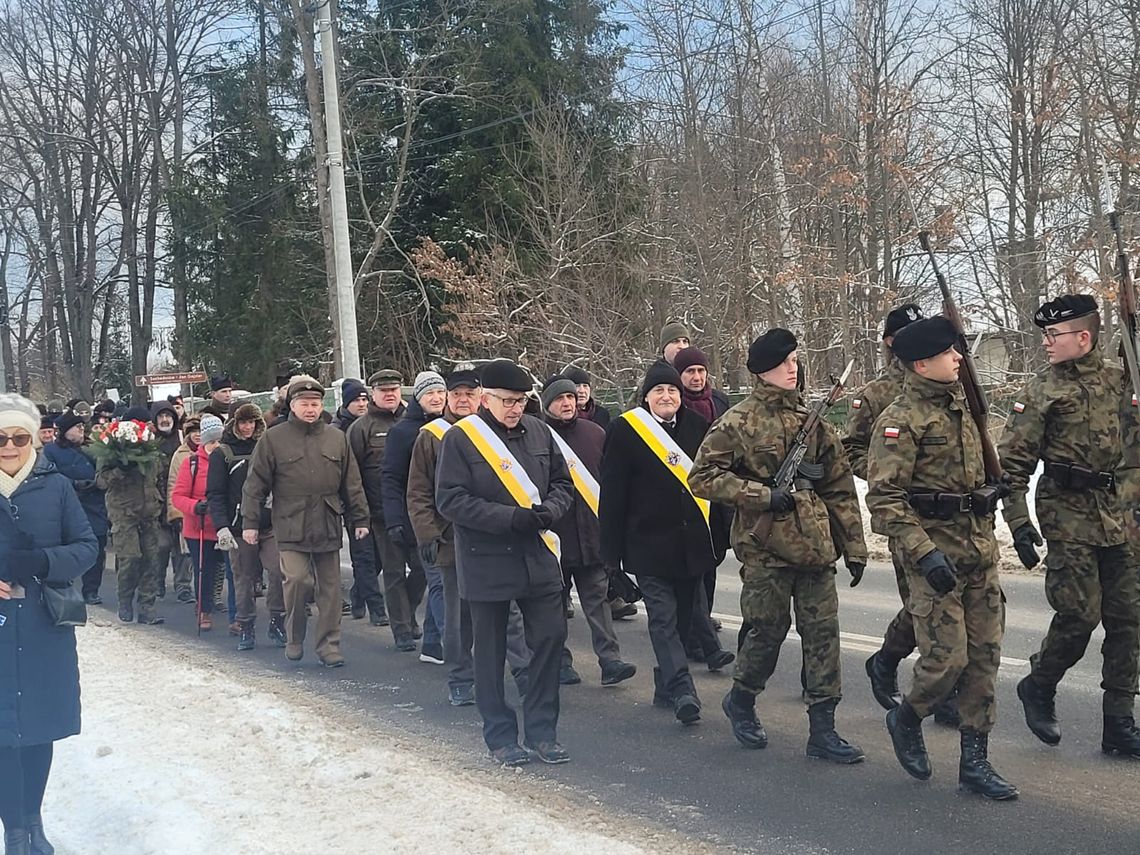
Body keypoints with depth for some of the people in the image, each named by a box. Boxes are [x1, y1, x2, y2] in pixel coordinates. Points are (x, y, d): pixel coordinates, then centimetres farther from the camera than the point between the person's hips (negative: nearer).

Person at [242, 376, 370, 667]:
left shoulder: (336, 438, 9)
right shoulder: (273, 439, 1)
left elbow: (351, 483, 12)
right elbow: (256, 484, 2)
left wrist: (360, 518, 9)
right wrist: (250, 522, -2)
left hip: (328, 526, 3)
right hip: (291, 527, -3)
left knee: (329, 587, 6)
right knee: (298, 580, -13)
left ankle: (329, 645, 15)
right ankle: (294, 639, 10)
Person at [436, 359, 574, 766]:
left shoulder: (538, 432, 7)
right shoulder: (460, 438, -8)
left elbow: (562, 482, 14)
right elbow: (450, 500, -13)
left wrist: (549, 510, -9)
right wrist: (510, 518, -20)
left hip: (538, 559, 4)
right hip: (486, 563, -4)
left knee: (550, 638, 4)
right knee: (490, 652, 6)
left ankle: (542, 731, 19)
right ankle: (500, 736, 20)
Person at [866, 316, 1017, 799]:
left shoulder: (961, 405, 13)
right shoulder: (899, 421, -13)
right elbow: (884, 498, -18)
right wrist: (925, 554, -25)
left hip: (979, 547, 8)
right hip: (933, 548, -8)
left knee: (984, 655, 8)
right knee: (947, 657, -8)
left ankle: (975, 761, 17)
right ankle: (906, 719, 22)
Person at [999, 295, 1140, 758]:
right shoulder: (1041, 392, -3)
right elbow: (1012, 463, -5)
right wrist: (1018, 522, -12)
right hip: (1067, 513, -5)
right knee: (1080, 612, -9)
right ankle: (1038, 687, 18)